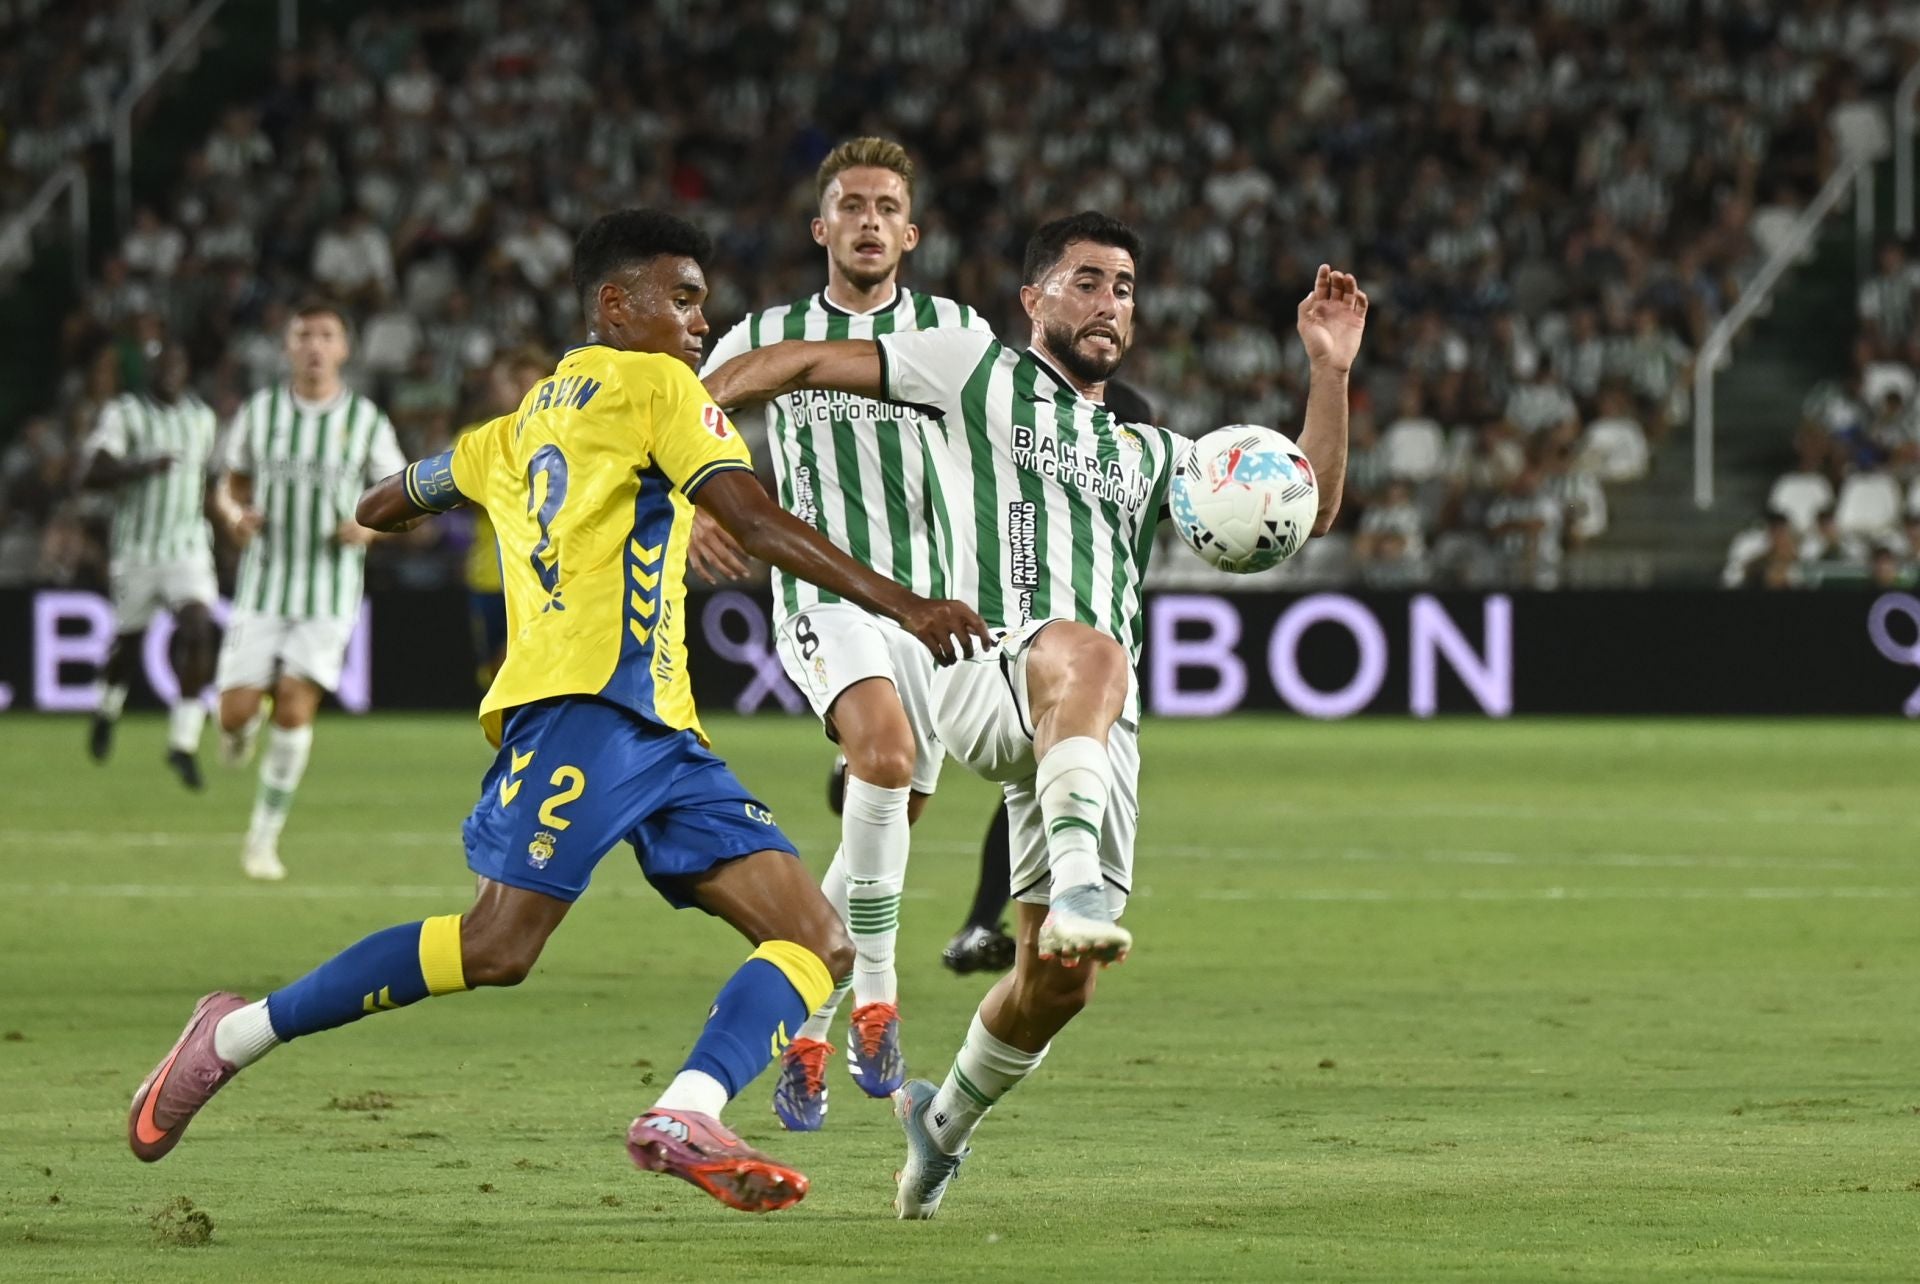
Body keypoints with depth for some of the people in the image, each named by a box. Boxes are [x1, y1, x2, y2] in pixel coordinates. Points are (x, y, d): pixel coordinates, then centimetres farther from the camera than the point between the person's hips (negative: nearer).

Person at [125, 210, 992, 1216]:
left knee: (819, 941, -4)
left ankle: (684, 1117, -26)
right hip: (589, 704, -9)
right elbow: (758, 525, -8)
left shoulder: (519, 427, 28)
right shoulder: (652, 386, 5)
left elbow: (382, 508, 37)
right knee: (497, 945, -21)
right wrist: (903, 606, -12)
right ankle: (235, 1037, -7)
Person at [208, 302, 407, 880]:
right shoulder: (260, 412, 3)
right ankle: (241, 733, 34)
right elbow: (229, 486, 12)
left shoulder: (367, 422, 0)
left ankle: (264, 837, -5)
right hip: (262, 587, 1)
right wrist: (234, 515, -11)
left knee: (296, 707, -15)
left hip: (329, 594, -1)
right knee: (237, 713, -6)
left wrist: (370, 528, -14)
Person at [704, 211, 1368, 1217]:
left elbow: (1303, 508, 26)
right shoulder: (979, 373, 14)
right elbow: (808, 363, 11)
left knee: (1057, 980, 2)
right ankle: (1078, 884, -57)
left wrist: (1330, 372, 16)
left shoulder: (1146, 452, 29)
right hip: (984, 671, -6)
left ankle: (946, 1119, 28)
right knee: (1090, 652, -42)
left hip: (1101, 729, 6)